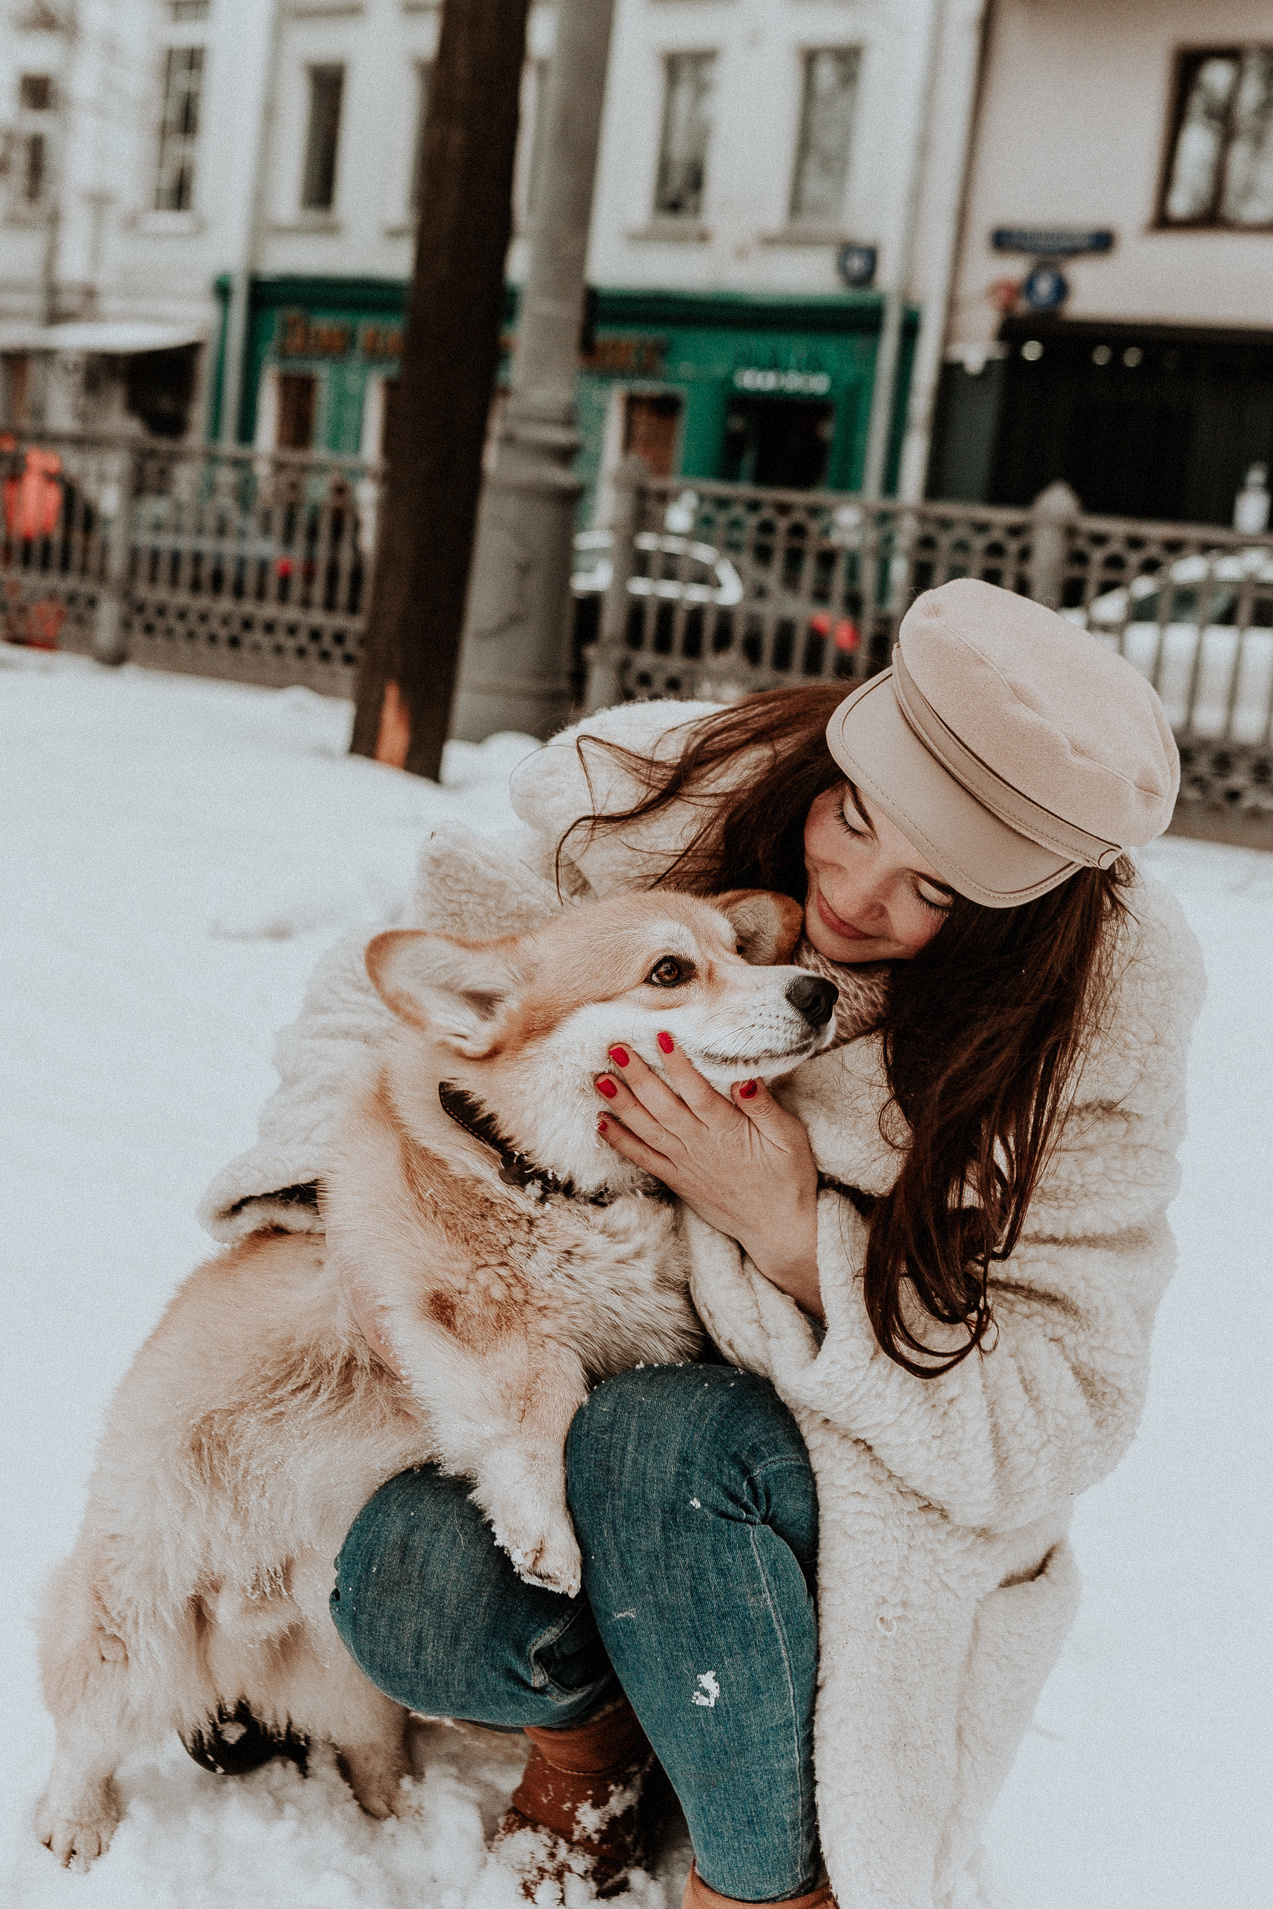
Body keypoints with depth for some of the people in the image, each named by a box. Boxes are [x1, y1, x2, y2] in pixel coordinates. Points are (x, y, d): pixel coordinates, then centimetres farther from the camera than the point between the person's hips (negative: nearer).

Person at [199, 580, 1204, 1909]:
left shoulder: (1094, 1015, -19)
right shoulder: (652, 800, -15)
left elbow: (1050, 1415, -18)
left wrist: (795, 1234, -30)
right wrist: (319, 1177, -14)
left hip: (872, 1464, -2)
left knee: (656, 1446, -35)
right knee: (403, 1586, -27)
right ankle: (590, 1713, 10)